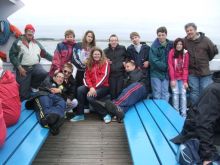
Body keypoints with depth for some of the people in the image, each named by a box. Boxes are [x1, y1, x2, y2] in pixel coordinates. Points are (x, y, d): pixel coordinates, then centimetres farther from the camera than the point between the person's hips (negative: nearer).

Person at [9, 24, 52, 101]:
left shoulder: (36, 43, 16)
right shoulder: (18, 42, 2)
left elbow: (45, 53, 19)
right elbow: (12, 55, -3)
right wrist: (19, 67, -12)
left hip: (36, 66, 3)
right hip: (23, 68, -3)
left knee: (46, 76, -25)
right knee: (24, 91, -2)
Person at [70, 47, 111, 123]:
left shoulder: (105, 62, -5)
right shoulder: (89, 63, 11)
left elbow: (104, 76, -15)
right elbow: (86, 77, 3)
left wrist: (94, 88, -21)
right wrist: (91, 87, -16)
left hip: (103, 86, -5)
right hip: (92, 86, 5)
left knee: (90, 97, -30)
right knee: (80, 90, -21)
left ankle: (105, 114, -12)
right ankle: (80, 114, -13)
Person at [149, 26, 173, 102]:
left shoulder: (170, 44, 3)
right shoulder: (154, 46, -9)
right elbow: (154, 60, -15)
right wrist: (165, 66, -15)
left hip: (166, 73, 3)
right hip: (156, 73, -3)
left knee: (165, 93, 9)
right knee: (157, 93, 3)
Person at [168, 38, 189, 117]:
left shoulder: (185, 53, 0)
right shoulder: (171, 52, -7)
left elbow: (185, 68, -1)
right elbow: (170, 66, -9)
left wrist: (185, 81, -7)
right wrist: (172, 79, -13)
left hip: (182, 78, 2)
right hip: (174, 78, -2)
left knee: (183, 94, -2)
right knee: (175, 93, -7)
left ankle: (183, 113, 2)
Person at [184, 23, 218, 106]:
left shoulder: (205, 40, -5)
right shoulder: (185, 41, -4)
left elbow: (214, 51, 6)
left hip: (205, 71, -1)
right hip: (192, 72, 1)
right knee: (194, 92, 7)